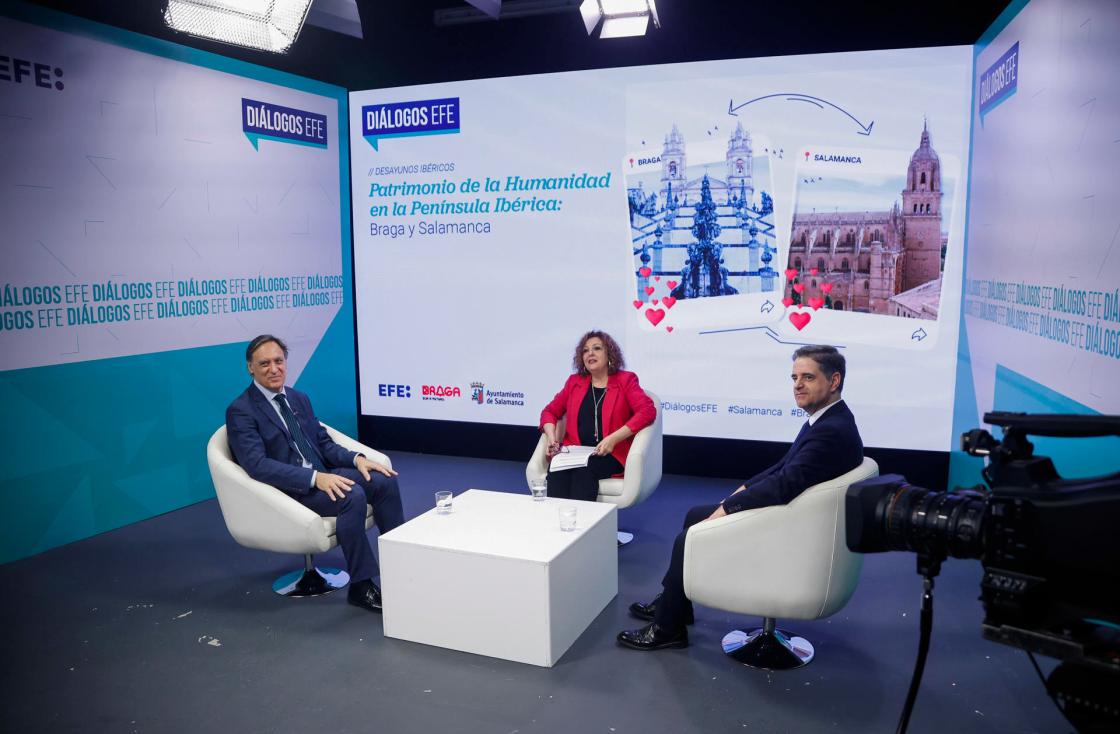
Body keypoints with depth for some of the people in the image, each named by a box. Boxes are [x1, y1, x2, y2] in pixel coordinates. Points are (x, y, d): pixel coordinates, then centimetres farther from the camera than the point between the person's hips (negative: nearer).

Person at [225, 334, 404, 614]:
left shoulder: (299, 399, 14)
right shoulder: (240, 411, -9)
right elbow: (257, 465, -21)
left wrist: (357, 459, -5)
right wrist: (314, 478, -31)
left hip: (322, 474, 7)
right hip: (286, 490, -7)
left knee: (385, 481, -15)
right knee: (352, 495, -31)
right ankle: (360, 586, -19)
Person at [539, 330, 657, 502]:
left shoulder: (625, 380, 7)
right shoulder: (574, 381, 19)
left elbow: (648, 411, -8)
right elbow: (550, 411, 22)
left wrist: (613, 439, -18)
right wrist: (552, 438, -1)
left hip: (611, 455, -3)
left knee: (584, 468, -34)